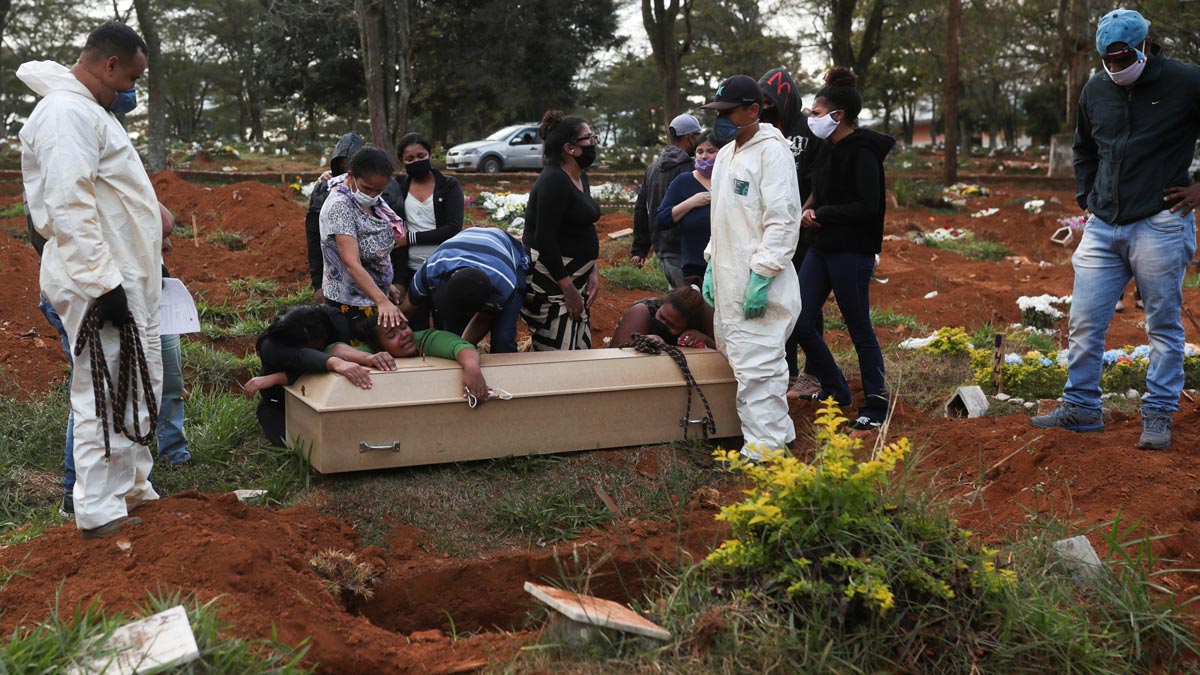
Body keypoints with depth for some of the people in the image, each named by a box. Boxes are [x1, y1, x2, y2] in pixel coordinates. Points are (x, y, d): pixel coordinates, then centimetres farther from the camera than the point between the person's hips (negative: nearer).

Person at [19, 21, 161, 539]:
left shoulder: (89, 111, 19)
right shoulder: (67, 111, -14)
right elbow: (69, 207, -22)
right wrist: (102, 282, -25)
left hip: (127, 281, 11)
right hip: (101, 283, -11)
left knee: (139, 389, 17)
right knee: (104, 397, -5)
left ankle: (131, 489, 29)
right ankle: (100, 513, 3)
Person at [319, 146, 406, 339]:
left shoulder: (372, 200, 4)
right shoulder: (340, 206, -21)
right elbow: (352, 263, -31)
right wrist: (382, 301, -41)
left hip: (377, 292, 8)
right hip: (352, 303, -8)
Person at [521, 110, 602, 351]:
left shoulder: (580, 178, 12)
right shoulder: (554, 181, -17)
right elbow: (544, 240, -22)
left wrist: (593, 272, 7)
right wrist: (568, 288, -19)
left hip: (572, 278, 10)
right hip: (549, 283, -10)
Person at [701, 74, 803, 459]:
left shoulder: (771, 150, -11)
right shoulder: (726, 153, 18)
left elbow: (782, 221, -18)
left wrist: (762, 276, -22)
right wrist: (712, 265, 18)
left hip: (757, 284, -10)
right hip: (729, 283, 10)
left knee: (756, 365, -9)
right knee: (738, 358, 16)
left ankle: (766, 448, -1)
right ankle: (778, 433, 27)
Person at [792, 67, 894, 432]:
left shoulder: (862, 152, -15)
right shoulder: (832, 149, 12)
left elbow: (868, 206, -22)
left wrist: (822, 213, -13)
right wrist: (810, 212, 0)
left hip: (852, 253, -9)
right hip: (822, 248, 9)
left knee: (860, 330, 1)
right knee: (801, 322, 7)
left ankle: (875, 406, 15)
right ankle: (835, 390, 24)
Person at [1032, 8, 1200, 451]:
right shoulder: (1095, 90, 10)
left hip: (1159, 226, -5)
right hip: (1103, 227, 5)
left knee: (1164, 326, 5)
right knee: (1084, 322, 4)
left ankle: (1158, 416, 14)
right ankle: (1081, 408, 16)